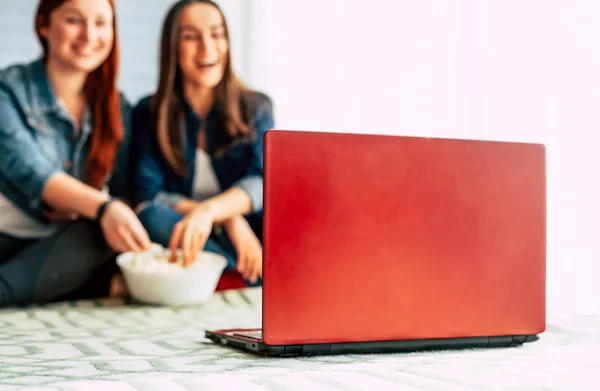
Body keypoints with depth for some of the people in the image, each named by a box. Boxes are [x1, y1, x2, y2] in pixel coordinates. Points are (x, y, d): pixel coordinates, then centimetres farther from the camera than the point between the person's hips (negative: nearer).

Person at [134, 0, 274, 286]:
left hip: (250, 239, 0)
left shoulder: (255, 107, 7)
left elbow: (263, 183, -10)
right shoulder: (149, 114, 6)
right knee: (152, 217, -32)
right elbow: (148, 198, -5)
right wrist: (228, 218, -18)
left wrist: (208, 211, -32)